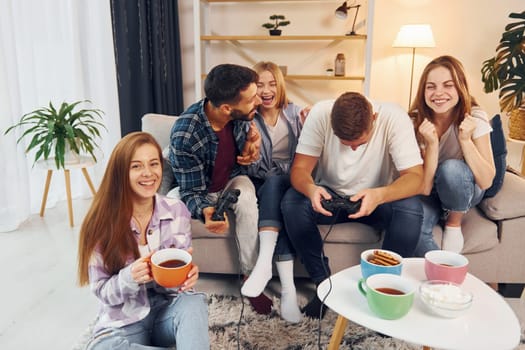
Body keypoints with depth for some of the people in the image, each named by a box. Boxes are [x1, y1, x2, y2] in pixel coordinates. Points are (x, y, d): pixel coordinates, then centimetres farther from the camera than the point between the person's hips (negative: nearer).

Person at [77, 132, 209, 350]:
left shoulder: (176, 210, -5)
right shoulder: (102, 221, -12)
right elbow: (101, 291, -7)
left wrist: (189, 274, -22)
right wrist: (131, 277, -29)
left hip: (167, 309, 1)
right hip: (124, 322, 0)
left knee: (194, 303, -33)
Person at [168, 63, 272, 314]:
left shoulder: (242, 116, -18)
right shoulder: (184, 135, -34)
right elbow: (191, 193, -25)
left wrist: (250, 147, -20)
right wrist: (205, 212, -47)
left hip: (230, 181, 2)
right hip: (197, 190, -2)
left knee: (246, 197, -30)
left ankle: (251, 276, -17)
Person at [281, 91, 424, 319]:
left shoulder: (394, 118, -24)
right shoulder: (320, 114, -22)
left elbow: (415, 176, -27)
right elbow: (299, 169, -20)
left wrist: (380, 195, -48)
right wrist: (310, 189, -45)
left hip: (377, 199, 0)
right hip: (330, 196, 1)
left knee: (411, 209, -32)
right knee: (292, 203, -28)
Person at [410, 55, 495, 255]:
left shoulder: (475, 118, -18)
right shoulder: (416, 121, -17)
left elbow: (486, 182, -23)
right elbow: (424, 188, -22)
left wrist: (465, 140, -33)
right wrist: (431, 144, -34)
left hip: (463, 191, 0)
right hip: (429, 193, 0)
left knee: (450, 168, -34)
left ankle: (454, 224, -6)